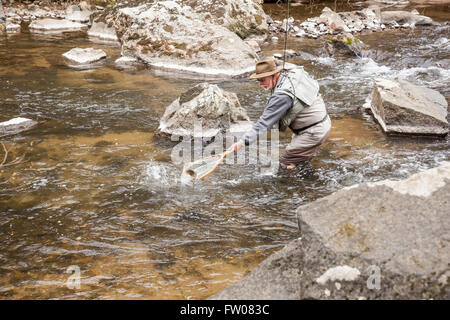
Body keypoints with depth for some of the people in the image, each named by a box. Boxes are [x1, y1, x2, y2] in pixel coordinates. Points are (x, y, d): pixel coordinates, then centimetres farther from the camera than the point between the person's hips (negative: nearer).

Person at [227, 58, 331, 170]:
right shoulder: (294, 73, -1)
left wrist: (243, 141, -34)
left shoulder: (282, 95, -28)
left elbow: (265, 122, -31)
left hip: (314, 133, -10)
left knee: (284, 164, -6)